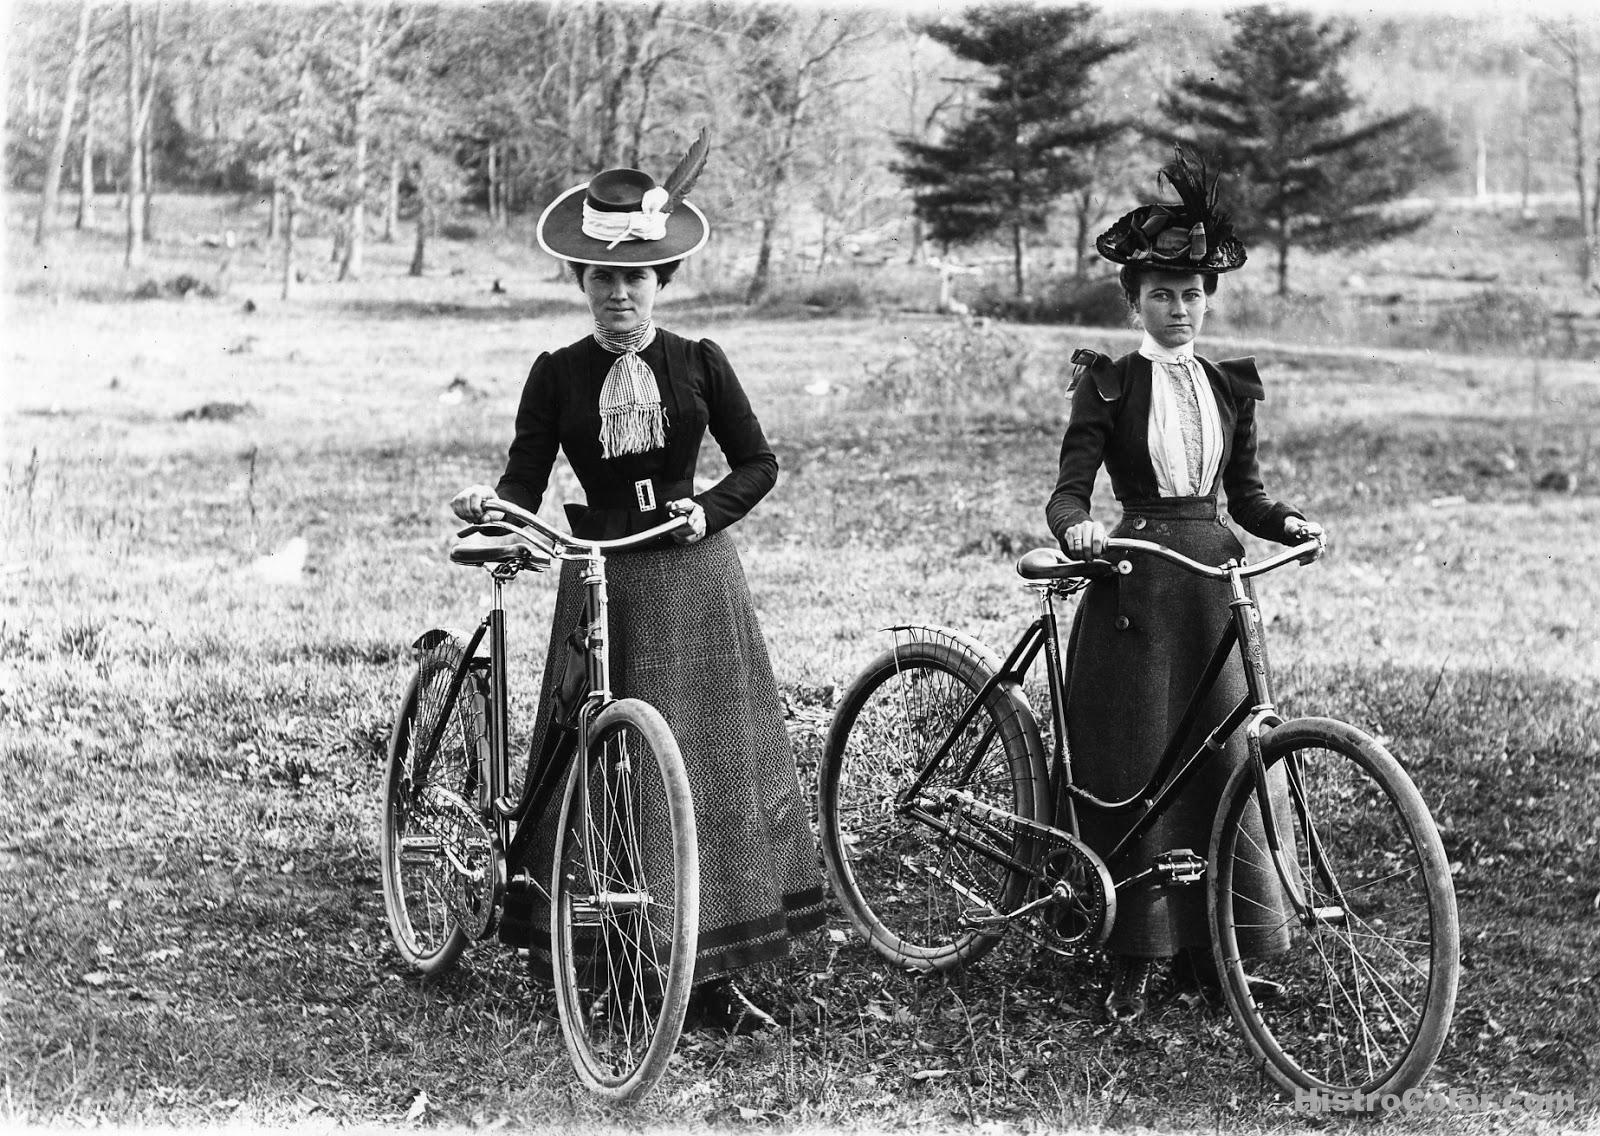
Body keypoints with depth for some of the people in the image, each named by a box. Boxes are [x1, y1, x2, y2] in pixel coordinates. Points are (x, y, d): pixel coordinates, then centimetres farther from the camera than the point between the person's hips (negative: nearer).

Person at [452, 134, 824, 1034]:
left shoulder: (699, 364, 2)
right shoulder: (558, 375, 2)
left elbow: (759, 462, 6)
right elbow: (527, 484, -2)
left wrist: (709, 508, -11)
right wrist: (489, 503, -23)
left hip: (694, 573, 0)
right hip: (600, 580, 0)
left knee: (713, 770, 1)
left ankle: (712, 975, 8)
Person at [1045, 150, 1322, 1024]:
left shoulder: (1230, 386, 12)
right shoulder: (1109, 384, 0)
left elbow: (1244, 494, 14)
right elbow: (1068, 488, -7)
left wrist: (1287, 522, -6)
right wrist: (1075, 525, -29)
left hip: (1214, 582, 3)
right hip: (1134, 587, -3)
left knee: (1221, 761, 2)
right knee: (1132, 771, -1)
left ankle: (1222, 948, 13)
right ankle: (1134, 960, 9)